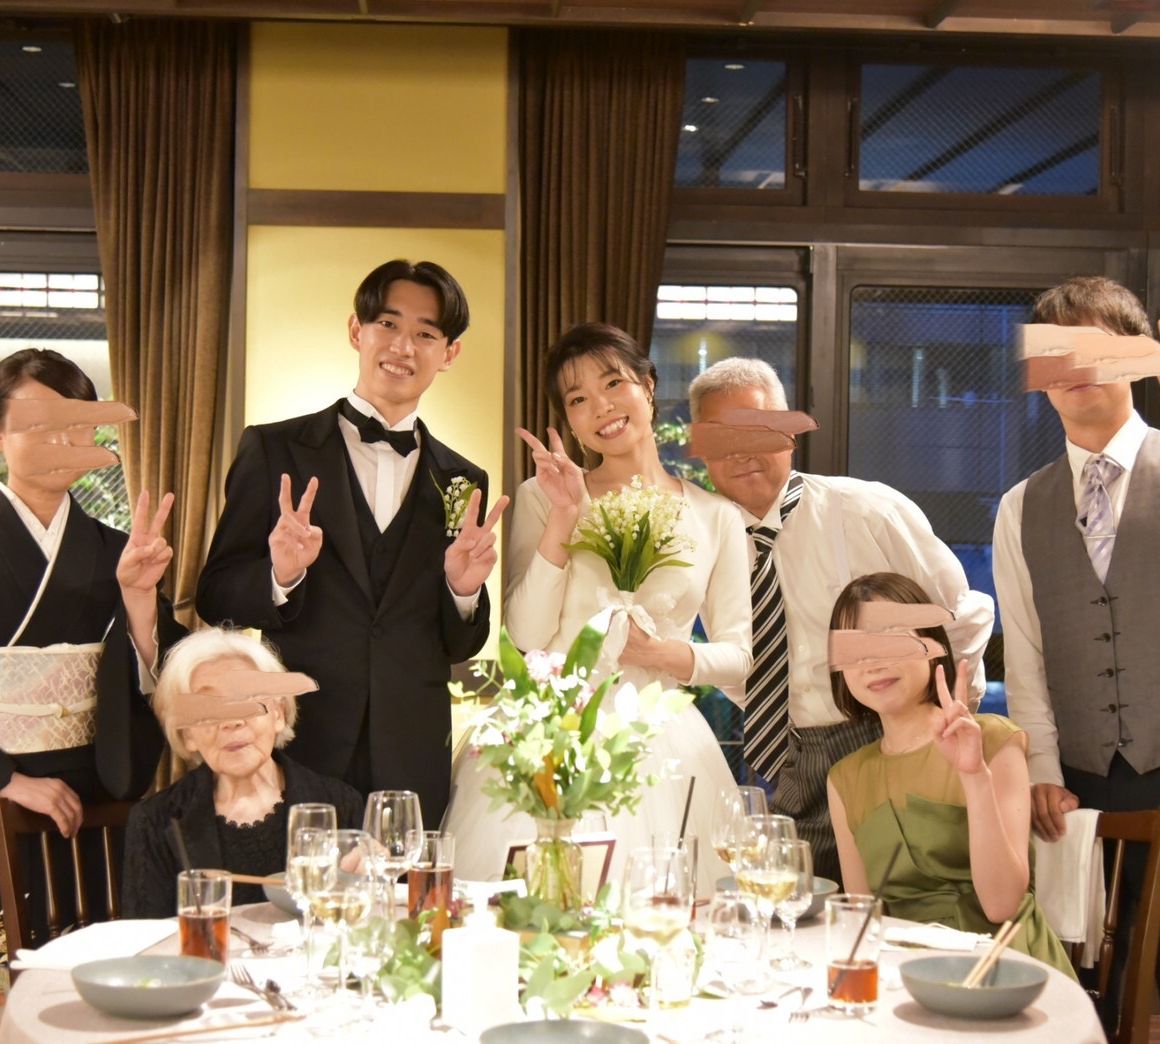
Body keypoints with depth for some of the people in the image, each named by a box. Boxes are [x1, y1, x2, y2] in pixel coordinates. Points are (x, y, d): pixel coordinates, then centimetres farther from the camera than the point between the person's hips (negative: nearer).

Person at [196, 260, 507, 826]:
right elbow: (215, 597, 2)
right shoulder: (274, 450, 3)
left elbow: (460, 648, 13)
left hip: (412, 761, 2)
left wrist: (463, 592, -7)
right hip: (294, 753, -2)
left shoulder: (461, 482, 11)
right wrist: (278, 577, -17)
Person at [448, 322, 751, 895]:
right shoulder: (540, 499, 4)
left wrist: (668, 655, -9)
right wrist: (564, 518, -11)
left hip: (660, 743, 1)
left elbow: (737, 654, 10)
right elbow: (525, 639, -5)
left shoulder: (715, 517, 7)